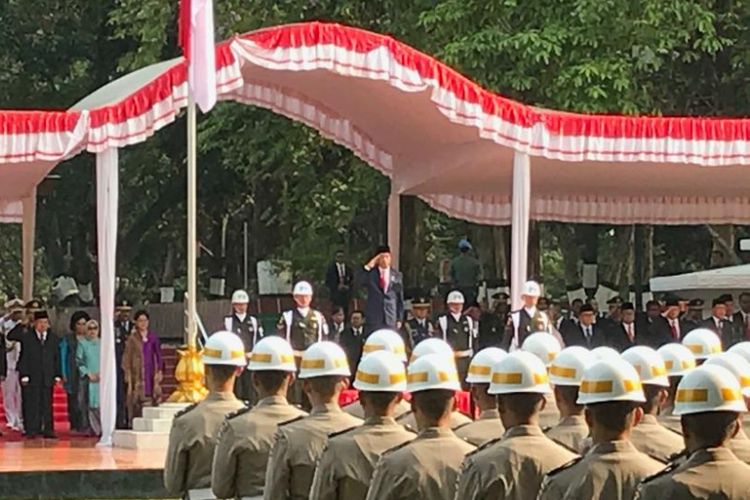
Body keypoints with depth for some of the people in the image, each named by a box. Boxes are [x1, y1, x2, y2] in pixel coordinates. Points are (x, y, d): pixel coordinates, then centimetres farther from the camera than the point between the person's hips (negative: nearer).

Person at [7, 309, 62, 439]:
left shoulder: (53, 338, 11)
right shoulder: (26, 335, 3)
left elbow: (57, 358, 11)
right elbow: (10, 336, -10)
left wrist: (58, 375, 5)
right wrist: (22, 326, -18)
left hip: (47, 378, 2)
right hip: (30, 377, -2)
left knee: (47, 405, 3)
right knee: (30, 404, -3)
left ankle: (48, 430, 7)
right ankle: (31, 430, 1)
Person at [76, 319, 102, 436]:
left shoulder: (102, 344, 11)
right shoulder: (82, 343, 5)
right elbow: (79, 362, 1)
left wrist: (102, 373, -5)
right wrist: (88, 374, -8)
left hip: (102, 378, 1)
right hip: (88, 379, -1)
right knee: (91, 404, -5)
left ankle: (104, 428, -6)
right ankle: (93, 429, -2)